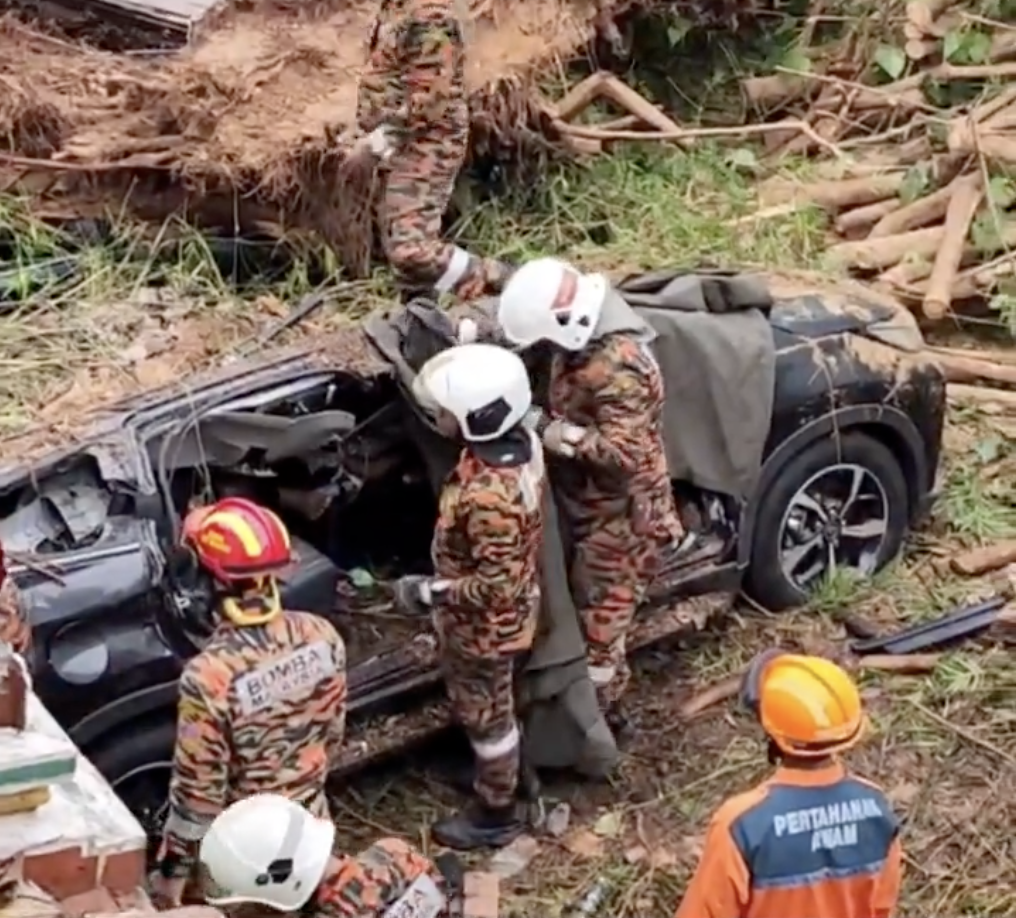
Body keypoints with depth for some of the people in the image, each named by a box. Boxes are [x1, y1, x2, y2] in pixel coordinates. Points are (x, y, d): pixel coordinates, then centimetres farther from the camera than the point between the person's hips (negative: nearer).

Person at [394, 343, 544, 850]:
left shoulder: (490, 496, -40)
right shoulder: (519, 442, -13)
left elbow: (496, 586, -34)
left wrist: (428, 592, -24)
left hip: (483, 625, -8)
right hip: (501, 617, 8)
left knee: (485, 716, 15)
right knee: (489, 708, 31)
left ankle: (495, 814, 37)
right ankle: (501, 777, 54)